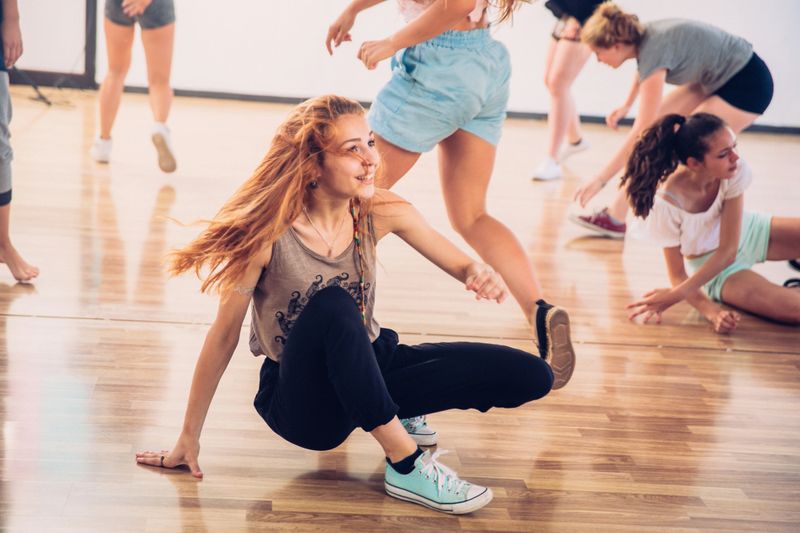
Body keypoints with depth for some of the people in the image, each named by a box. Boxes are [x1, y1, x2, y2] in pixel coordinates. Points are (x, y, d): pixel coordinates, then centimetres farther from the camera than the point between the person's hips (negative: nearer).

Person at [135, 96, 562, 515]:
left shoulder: (381, 213, -9)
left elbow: (462, 267, -2)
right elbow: (224, 335, -15)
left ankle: (399, 412, 9)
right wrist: (189, 438, -11)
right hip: (301, 405, -4)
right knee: (332, 305, -40)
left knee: (531, 377, -9)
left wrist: (480, 274, -28)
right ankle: (406, 464, -29)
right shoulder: (270, 232, -21)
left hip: (365, 369, 5)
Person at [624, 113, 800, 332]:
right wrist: (711, 311, -38)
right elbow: (677, 274, -21)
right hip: (712, 267, -3)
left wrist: (676, 295, -31)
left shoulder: (736, 171, -26)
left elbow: (728, 250, -23)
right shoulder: (668, 203, -33)